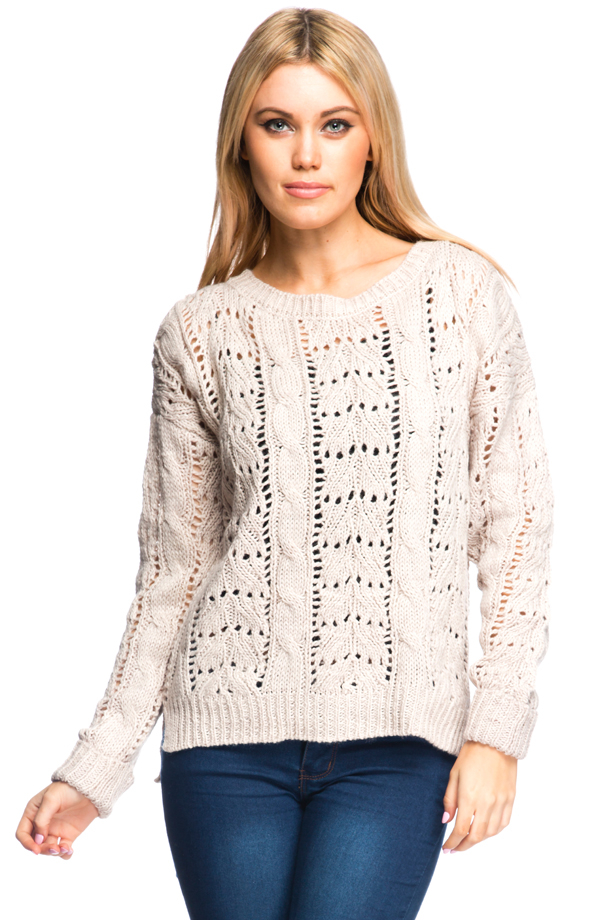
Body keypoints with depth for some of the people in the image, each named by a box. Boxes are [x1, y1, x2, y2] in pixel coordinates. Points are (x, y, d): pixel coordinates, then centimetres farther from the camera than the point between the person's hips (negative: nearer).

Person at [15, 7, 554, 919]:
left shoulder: (461, 293, 0)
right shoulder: (201, 332, 4)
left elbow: (515, 522, 2)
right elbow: (173, 570, 9)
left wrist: (498, 725, -5)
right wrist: (97, 765, 6)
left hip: (395, 742, -1)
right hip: (230, 737, 2)